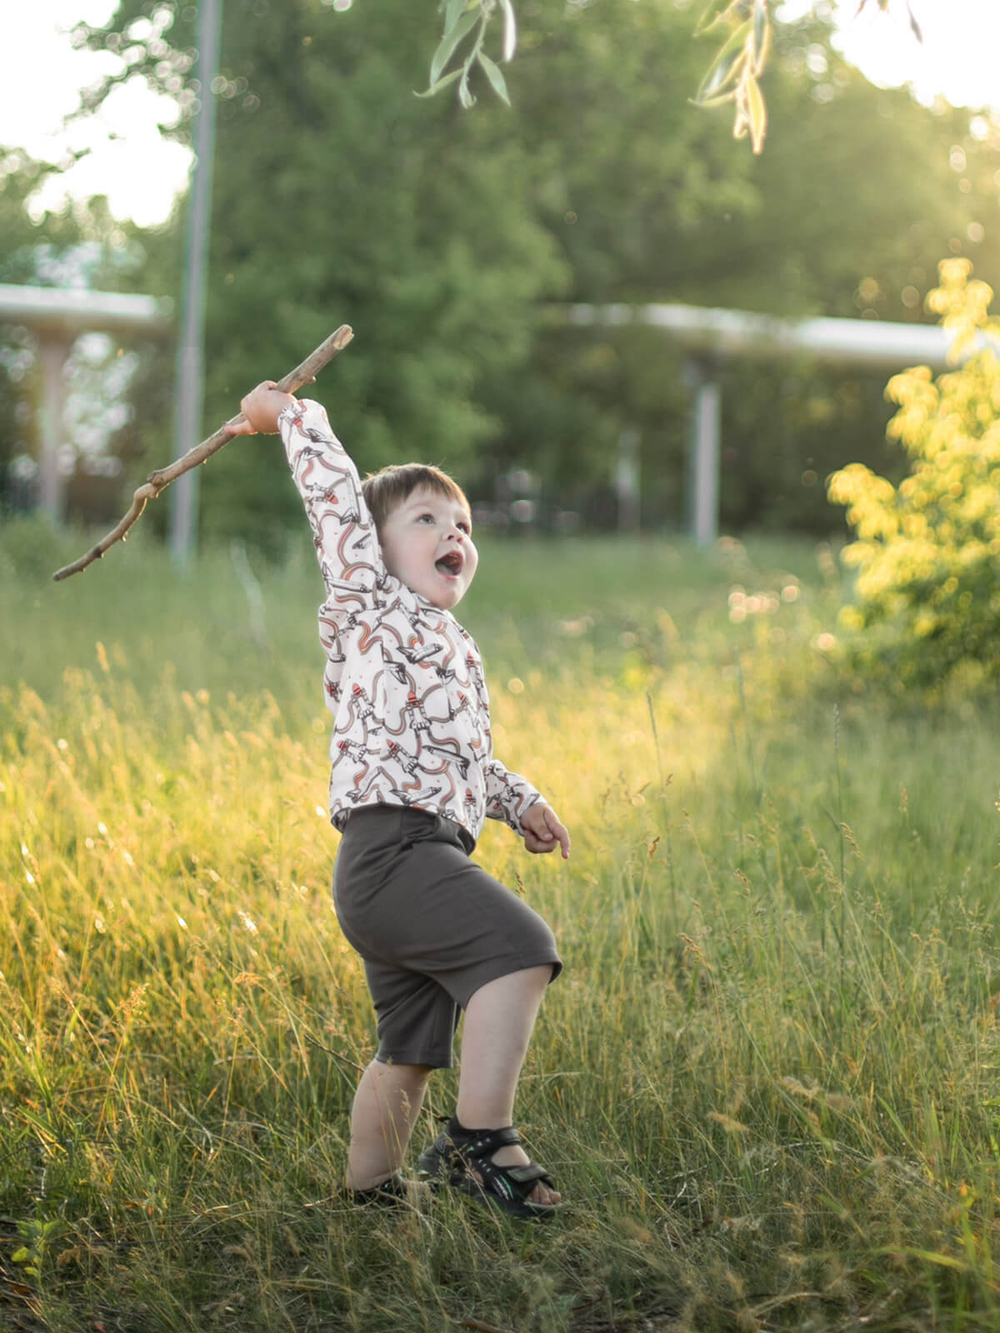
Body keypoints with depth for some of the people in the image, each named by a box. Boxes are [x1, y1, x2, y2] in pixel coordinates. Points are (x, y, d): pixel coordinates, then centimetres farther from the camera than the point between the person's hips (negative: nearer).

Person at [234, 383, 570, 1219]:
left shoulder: (452, 648, 25)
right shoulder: (370, 605, 1)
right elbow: (336, 496, -3)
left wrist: (522, 803, 24)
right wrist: (294, 416, 7)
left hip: (423, 860, 9)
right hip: (391, 846, -9)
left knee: (410, 1050, 16)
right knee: (520, 944, -27)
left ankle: (369, 1194, 28)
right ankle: (481, 1143, -25)